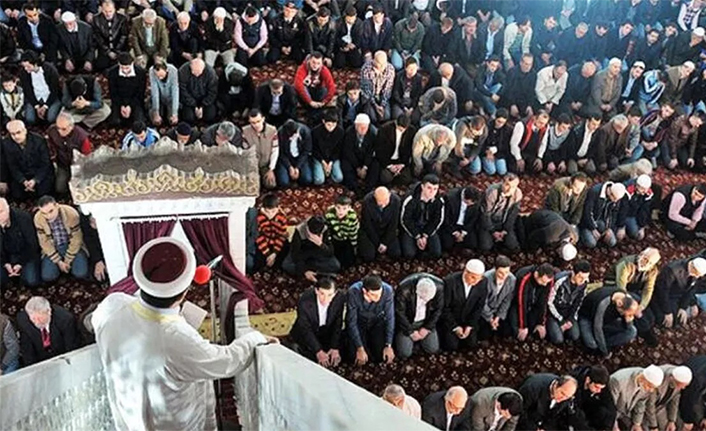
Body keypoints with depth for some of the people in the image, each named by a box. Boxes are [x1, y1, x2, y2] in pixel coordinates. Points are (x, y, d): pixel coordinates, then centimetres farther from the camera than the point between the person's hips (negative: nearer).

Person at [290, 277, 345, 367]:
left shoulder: (340, 297, -25)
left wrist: (335, 348, -21)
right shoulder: (305, 300, -33)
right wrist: (318, 351, -31)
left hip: (327, 332, 3)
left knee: (335, 358, -10)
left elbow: (337, 325, -14)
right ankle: (300, 348, 11)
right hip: (305, 333, -2)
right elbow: (305, 329, -26)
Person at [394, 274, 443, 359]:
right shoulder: (404, 290, -35)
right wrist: (410, 331, -12)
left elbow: (438, 309, -9)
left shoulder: (440, 287, -26)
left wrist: (427, 327, -8)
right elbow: (399, 313, -19)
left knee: (433, 349, -4)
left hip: (426, 321, 3)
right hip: (406, 322, -3)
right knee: (404, 353, -9)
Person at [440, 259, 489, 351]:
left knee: (471, 344, -7)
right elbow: (444, 307, -18)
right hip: (449, 319, -3)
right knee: (452, 346, -12)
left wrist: (470, 326, -9)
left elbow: (479, 306, -5)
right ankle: (442, 331, 18)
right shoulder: (450, 281, -27)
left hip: (468, 319, 4)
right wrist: (455, 327, -16)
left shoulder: (483, 282, -16)